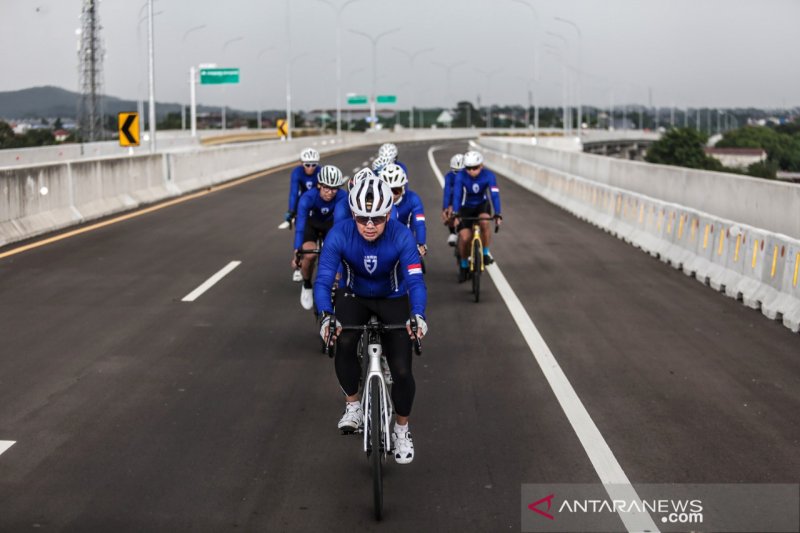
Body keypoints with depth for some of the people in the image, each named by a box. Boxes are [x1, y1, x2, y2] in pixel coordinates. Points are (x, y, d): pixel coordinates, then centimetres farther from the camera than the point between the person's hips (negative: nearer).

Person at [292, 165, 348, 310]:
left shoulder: (342, 197, -32)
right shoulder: (308, 197, -35)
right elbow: (300, 223, -40)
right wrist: (297, 251, -47)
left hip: (330, 224, 1)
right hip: (310, 223, -1)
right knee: (309, 254, -26)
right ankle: (306, 286, 2)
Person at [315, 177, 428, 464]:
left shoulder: (401, 236, -29)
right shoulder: (339, 234, -28)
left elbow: (415, 280, -36)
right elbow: (323, 279, -32)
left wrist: (418, 315, -55)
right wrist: (326, 316, -50)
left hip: (393, 299, 0)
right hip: (354, 296, 0)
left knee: (401, 370, -10)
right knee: (344, 342, -30)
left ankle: (401, 429, 16)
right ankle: (352, 405, -6)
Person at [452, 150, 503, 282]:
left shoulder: (488, 175, -24)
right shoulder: (461, 176, -24)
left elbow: (495, 195, -32)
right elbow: (456, 195, -32)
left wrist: (498, 214, -45)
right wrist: (455, 214, -45)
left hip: (482, 205, 0)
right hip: (466, 207, 0)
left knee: (484, 222, -34)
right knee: (464, 238, -14)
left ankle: (485, 253, -13)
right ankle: (464, 266, 12)